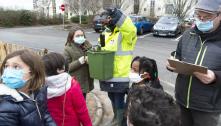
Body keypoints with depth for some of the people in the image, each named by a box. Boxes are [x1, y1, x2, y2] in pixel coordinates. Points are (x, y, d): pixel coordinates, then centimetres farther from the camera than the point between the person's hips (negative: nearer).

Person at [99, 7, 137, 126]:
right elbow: (101, 50, 21)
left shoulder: (124, 33, -13)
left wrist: (118, 16, -45)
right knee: (113, 99, 26)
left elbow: (131, 30, -37)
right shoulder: (105, 33, 11)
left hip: (120, 77, -8)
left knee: (119, 102, 3)